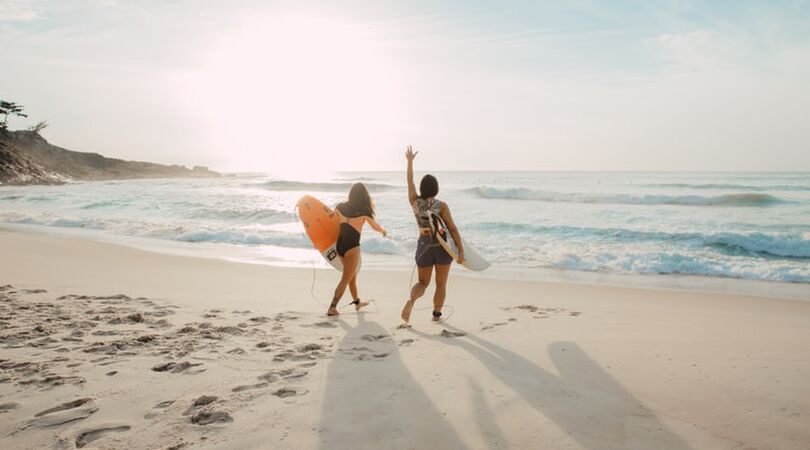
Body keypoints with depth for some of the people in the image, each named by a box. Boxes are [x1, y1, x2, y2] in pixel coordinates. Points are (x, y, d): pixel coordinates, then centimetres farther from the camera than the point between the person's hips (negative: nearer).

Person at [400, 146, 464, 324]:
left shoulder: (415, 202, -2)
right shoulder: (441, 205, -11)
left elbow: (410, 181, 13)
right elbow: (453, 229, -13)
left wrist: (410, 161, 23)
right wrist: (461, 250, -10)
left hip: (423, 245, 3)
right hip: (442, 246, -2)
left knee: (423, 282, 13)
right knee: (441, 283, 14)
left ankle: (411, 300, -17)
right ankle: (437, 314, 19)